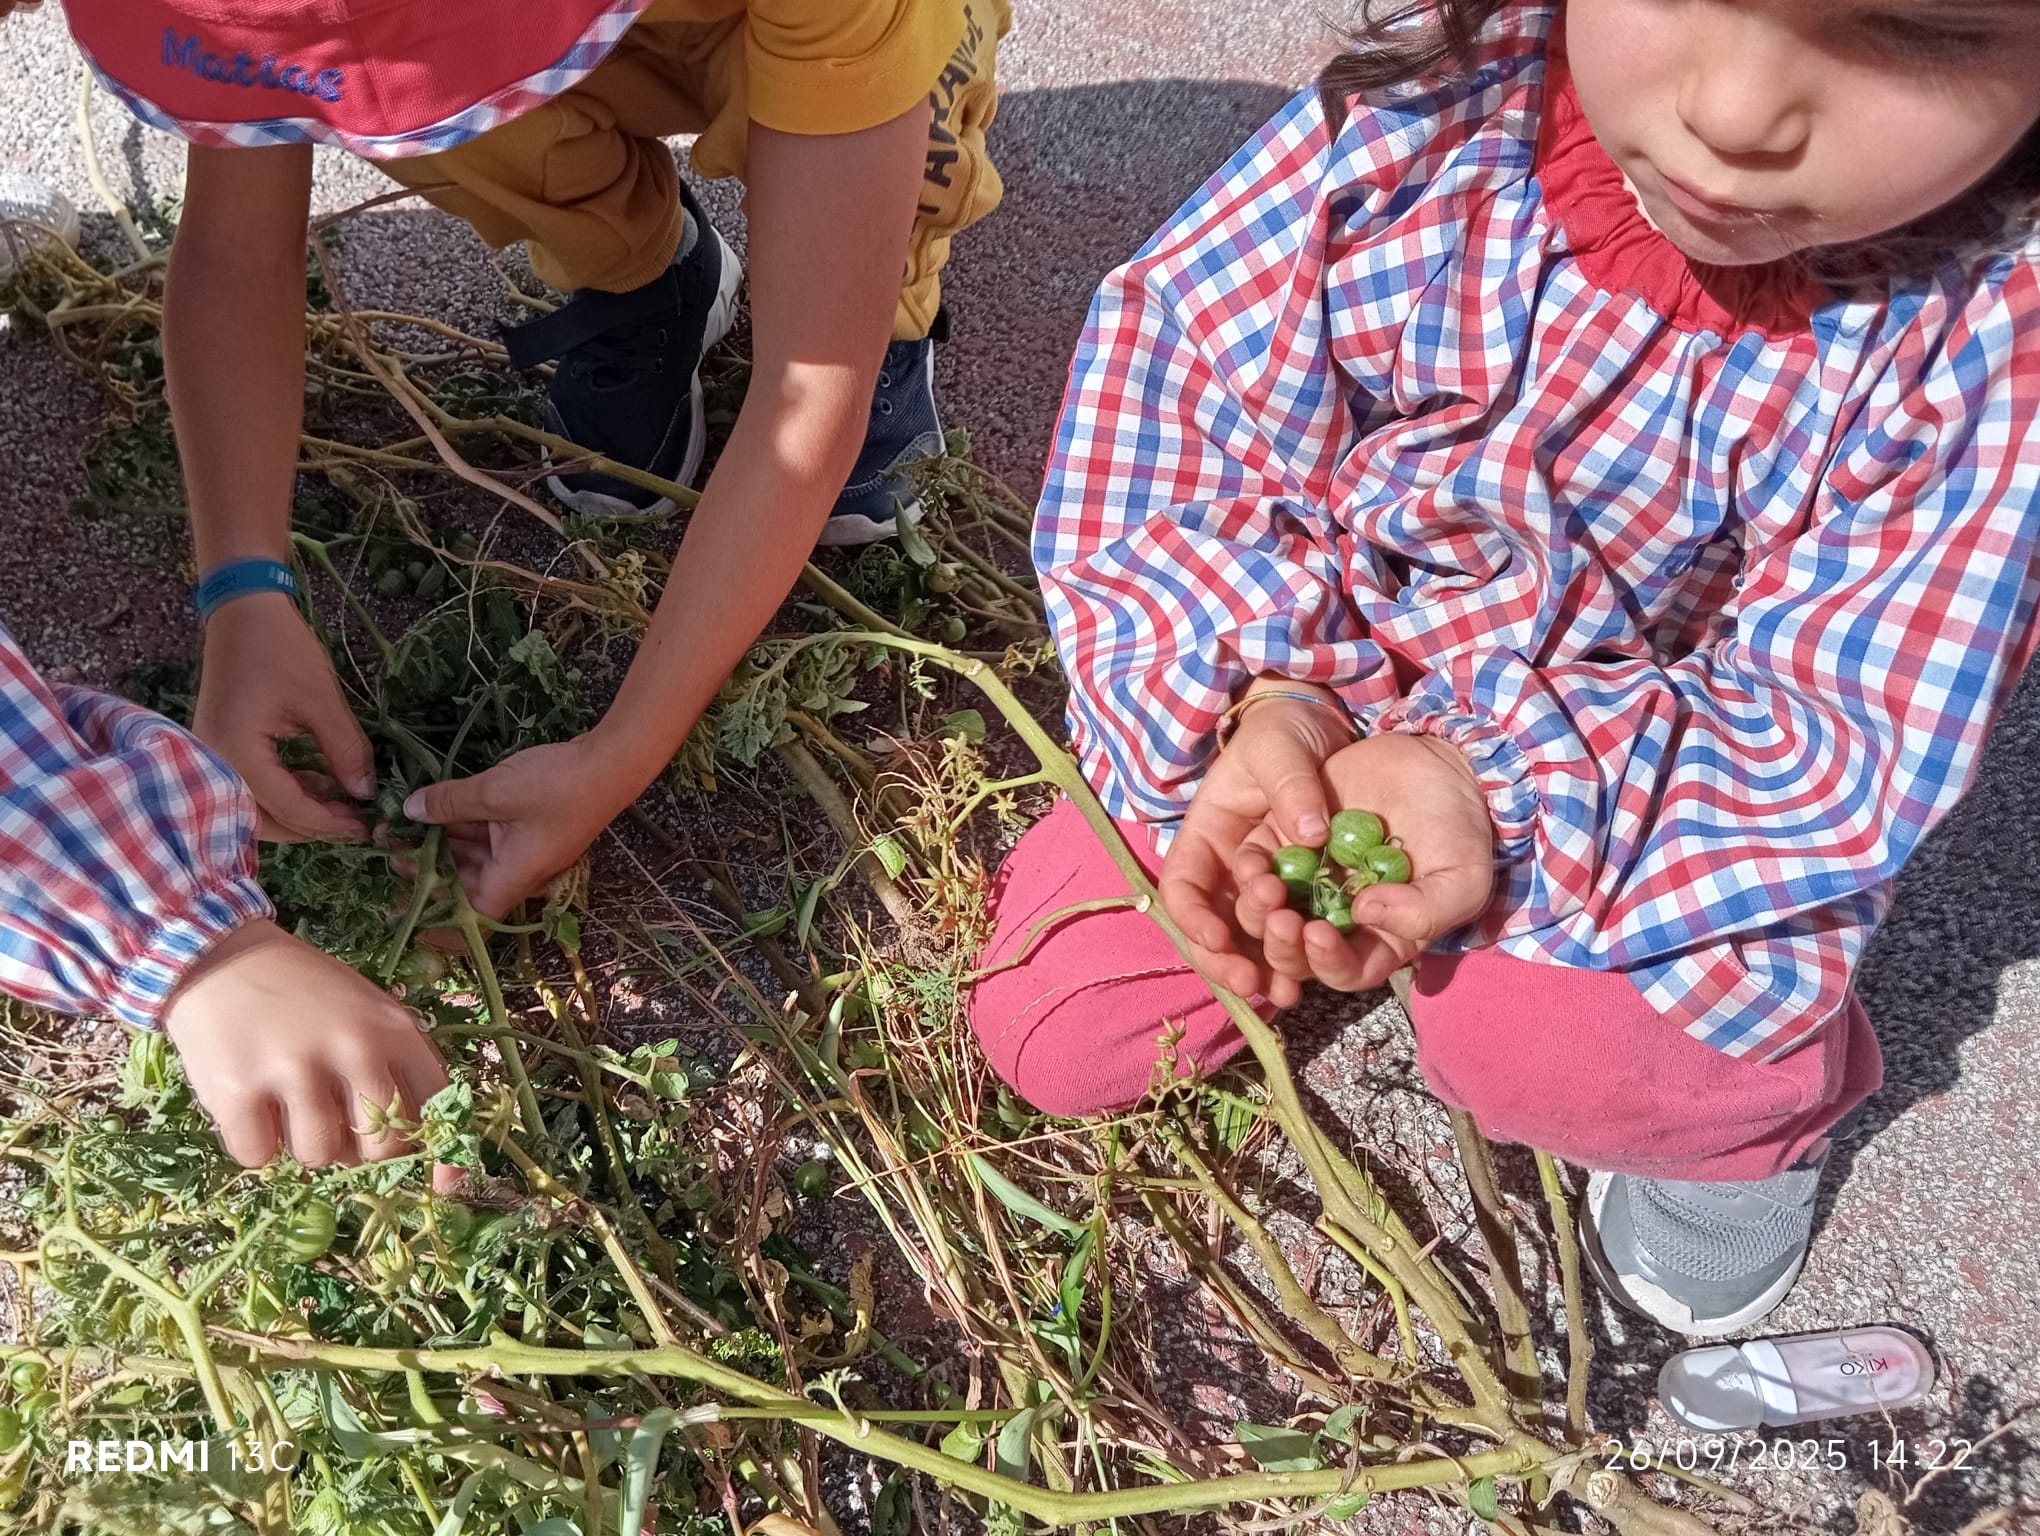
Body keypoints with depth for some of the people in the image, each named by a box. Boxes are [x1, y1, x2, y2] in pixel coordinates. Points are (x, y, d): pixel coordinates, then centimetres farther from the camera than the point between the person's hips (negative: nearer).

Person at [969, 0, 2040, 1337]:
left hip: (1664, 791, -2)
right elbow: (1171, 368, -15)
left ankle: (1755, 1094, 5)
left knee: (1550, 1037, -33)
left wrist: (1512, 792, -37)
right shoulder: (1426, 120, -24)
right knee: (1048, 1030, 0)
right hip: (1300, 720, 3)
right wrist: (1262, 696, -28)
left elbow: (1850, 732, -22)